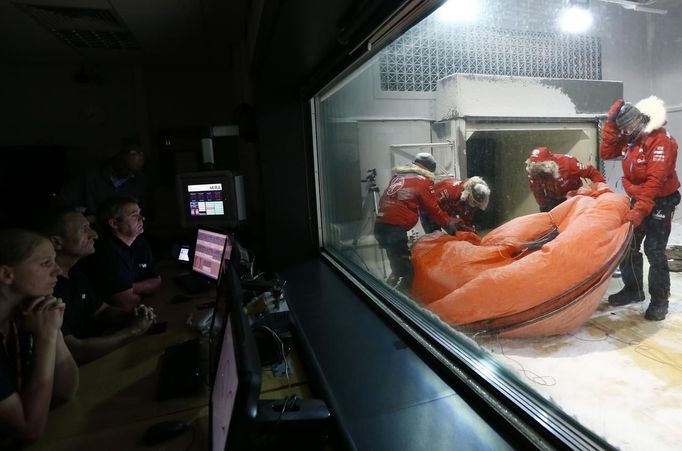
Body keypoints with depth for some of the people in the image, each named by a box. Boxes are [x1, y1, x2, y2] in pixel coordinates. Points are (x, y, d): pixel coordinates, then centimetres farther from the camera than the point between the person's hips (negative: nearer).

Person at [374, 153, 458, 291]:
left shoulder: (398, 176, 21)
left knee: (398, 266, 19)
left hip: (380, 224, 8)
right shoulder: (423, 182, 2)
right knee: (406, 272, -5)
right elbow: (433, 210, 6)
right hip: (395, 228, -8)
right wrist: (449, 223, 20)